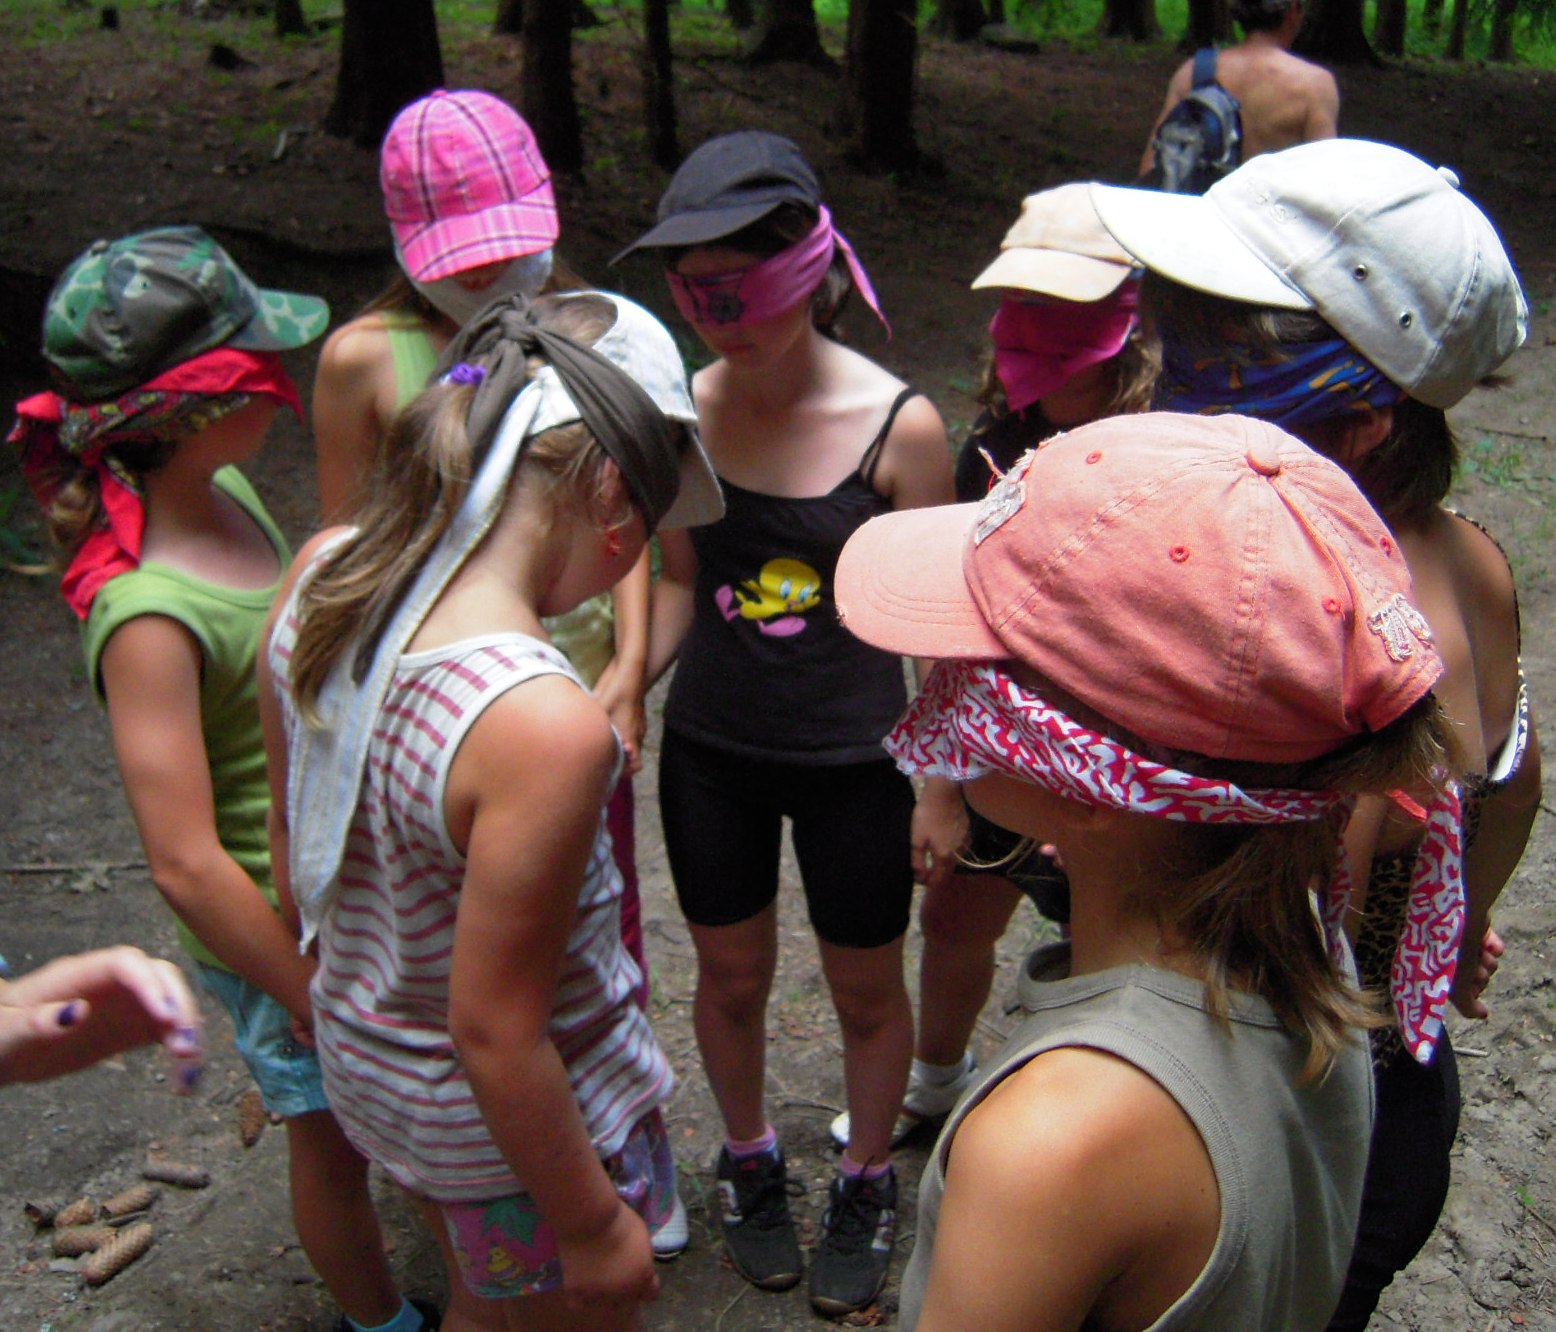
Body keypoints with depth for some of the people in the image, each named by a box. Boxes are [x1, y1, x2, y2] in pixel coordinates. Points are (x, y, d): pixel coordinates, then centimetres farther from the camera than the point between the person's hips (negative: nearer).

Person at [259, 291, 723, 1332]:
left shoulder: (322, 573, -13)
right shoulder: (545, 727, -37)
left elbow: (297, 843, 1)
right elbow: (495, 1035, -27)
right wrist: (593, 1225, -11)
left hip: (363, 1056, 7)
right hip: (519, 1119, -7)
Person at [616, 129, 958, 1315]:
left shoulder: (899, 425, -18)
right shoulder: (685, 408, -9)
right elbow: (678, 583, 4)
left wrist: (941, 788, -5)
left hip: (854, 763, -2)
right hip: (711, 753, 3)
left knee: (867, 990, 17)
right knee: (731, 974, 20)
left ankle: (868, 1183, 44)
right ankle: (751, 1161, 48)